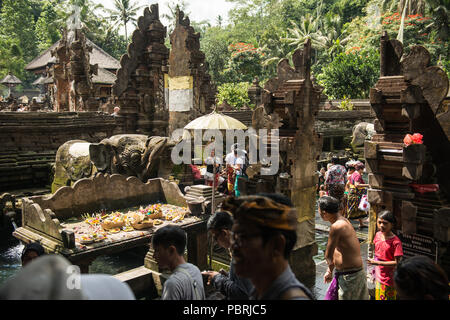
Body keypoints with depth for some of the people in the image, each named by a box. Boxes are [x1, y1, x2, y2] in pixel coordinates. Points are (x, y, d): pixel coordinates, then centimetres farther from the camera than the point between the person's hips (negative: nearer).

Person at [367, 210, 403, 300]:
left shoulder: (395, 241, -22)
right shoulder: (378, 235, -1)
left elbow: (397, 262, -21)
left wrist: (378, 263, -26)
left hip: (389, 278, -7)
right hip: (379, 276, 7)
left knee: (387, 297, 6)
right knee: (378, 297, 19)